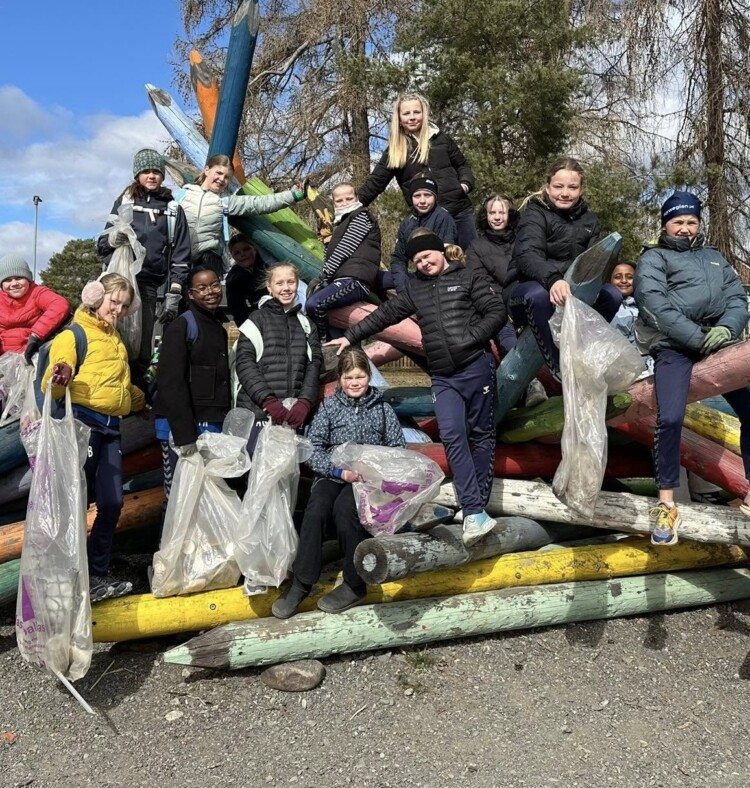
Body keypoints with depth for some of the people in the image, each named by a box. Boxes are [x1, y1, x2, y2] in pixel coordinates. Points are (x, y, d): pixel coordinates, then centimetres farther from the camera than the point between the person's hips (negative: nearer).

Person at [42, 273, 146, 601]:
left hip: (110, 428, 7)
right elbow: (51, 384, -14)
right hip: (82, 423, -7)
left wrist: (144, 399, 38)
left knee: (112, 503, 5)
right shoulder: (76, 333, -2)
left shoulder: (116, 340, 23)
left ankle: (97, 573, 18)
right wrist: (59, 378, -35)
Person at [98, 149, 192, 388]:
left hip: (147, 285, 0)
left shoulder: (172, 209, 13)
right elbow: (102, 243, 15)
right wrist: (112, 238, -9)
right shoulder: (124, 201, 14)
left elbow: (180, 257, 9)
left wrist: (173, 295, 0)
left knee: (142, 351, -2)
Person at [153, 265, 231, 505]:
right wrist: (185, 434, -20)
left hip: (214, 424, 7)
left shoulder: (220, 326, 16)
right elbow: (171, 383, -14)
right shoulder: (181, 326, -6)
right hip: (181, 425, -6)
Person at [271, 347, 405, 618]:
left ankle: (354, 585, -19)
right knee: (316, 508, -30)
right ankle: (301, 584, -24)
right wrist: (340, 471, -13)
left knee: (344, 507, -32)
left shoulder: (382, 409, 10)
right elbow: (313, 449, 2)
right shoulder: (329, 406, 10)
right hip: (332, 476, 1)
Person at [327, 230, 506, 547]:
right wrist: (351, 337, 20)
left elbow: (497, 311, -3)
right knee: (452, 436, -14)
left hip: (476, 368, -3)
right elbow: (386, 314, 20)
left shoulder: (469, 278, 2)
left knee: (481, 434, 4)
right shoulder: (415, 288, 16)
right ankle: (474, 512, -16)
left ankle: (477, 507, 13)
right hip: (442, 377, 3)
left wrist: (472, 338, -14)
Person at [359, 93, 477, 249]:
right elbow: (376, 181, 3)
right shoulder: (395, 150, 4)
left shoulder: (441, 138, 7)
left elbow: (462, 165, 16)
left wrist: (466, 184, -3)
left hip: (460, 211, 2)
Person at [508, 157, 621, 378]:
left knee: (612, 295, -19)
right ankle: (559, 368, -25)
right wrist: (553, 280, -48)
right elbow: (527, 256, -27)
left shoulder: (589, 220, 10)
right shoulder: (535, 215, -8)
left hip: (572, 291, 5)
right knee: (540, 294, -38)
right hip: (528, 289, -5)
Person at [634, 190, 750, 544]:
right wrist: (696, 337, -15)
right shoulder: (653, 258, 10)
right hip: (674, 346, -5)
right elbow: (654, 304, -7)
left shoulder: (714, 257, 26)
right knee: (670, 418, -21)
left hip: (716, 342, 5)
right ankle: (667, 506, -11)